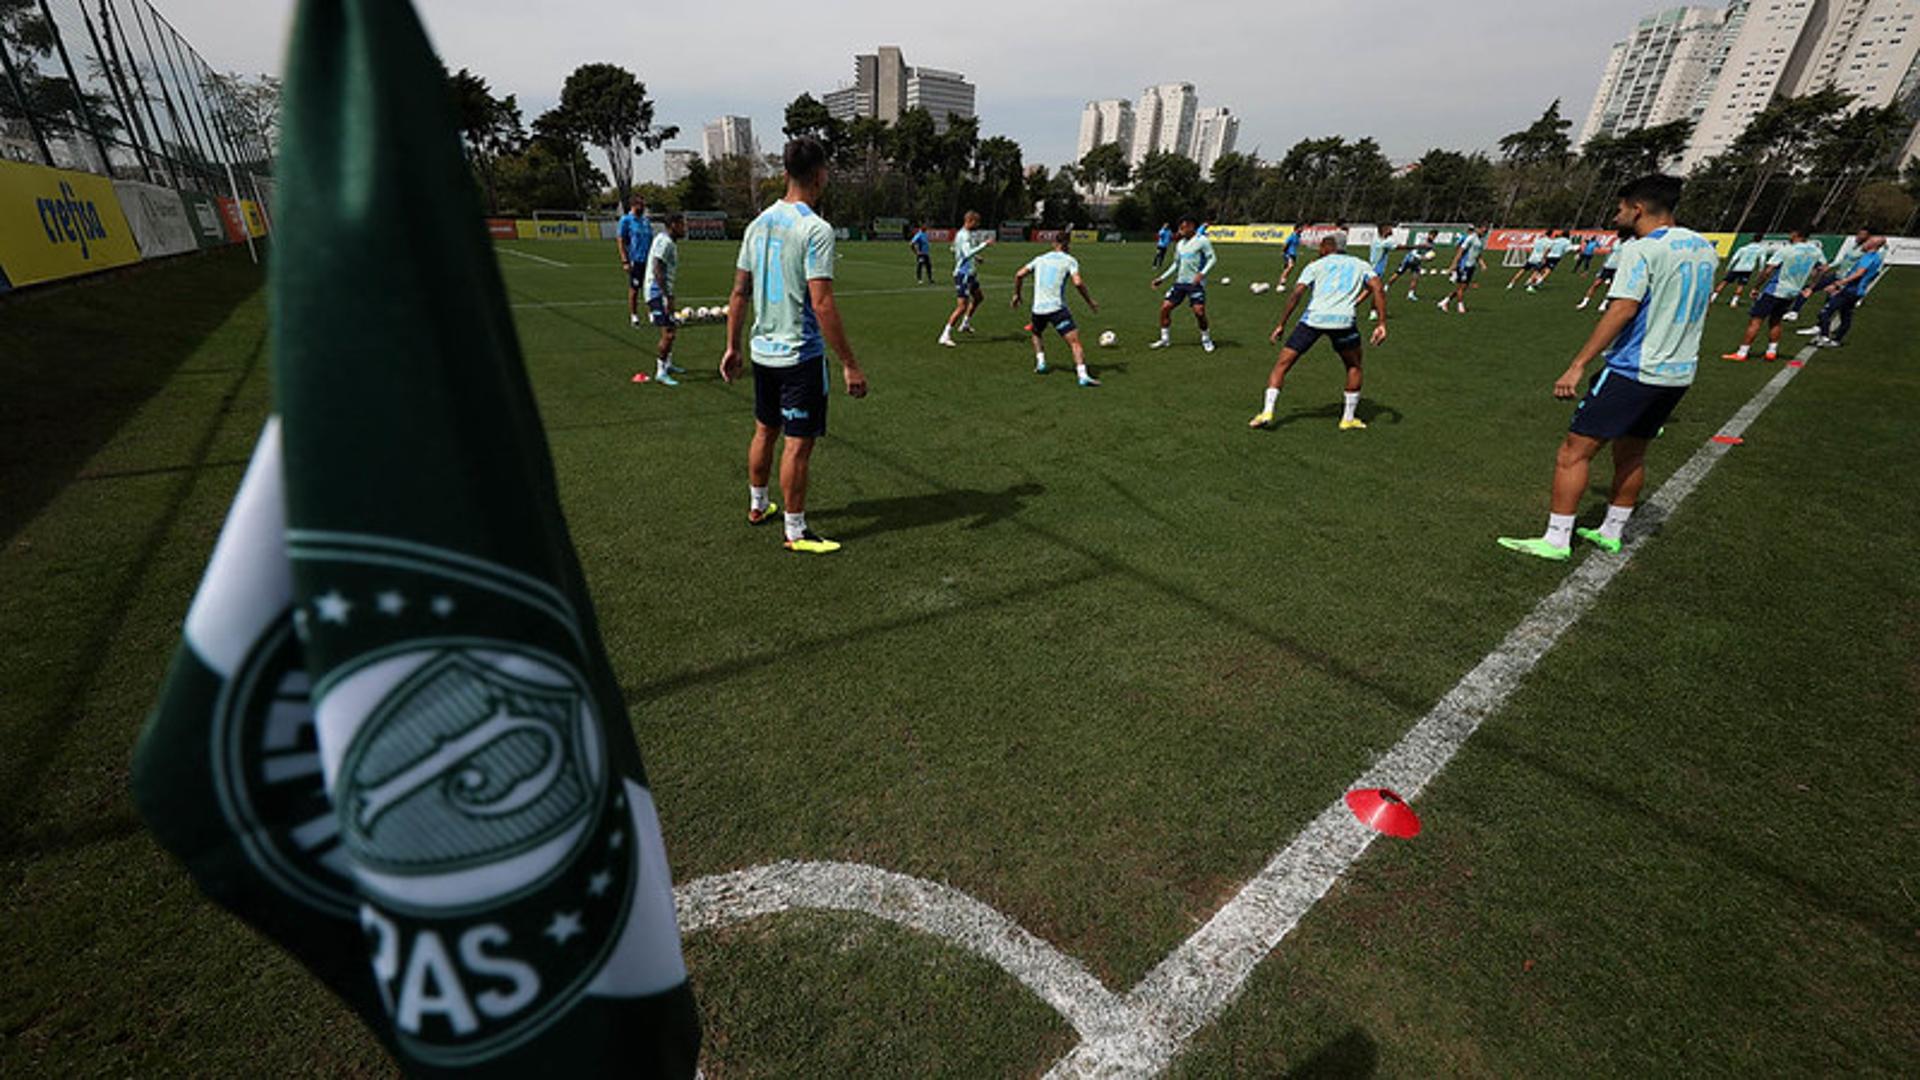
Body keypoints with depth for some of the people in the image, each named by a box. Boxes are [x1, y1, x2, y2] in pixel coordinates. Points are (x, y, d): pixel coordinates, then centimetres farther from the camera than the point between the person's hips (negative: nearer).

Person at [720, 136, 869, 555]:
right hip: (801, 354, -8)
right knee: (799, 442, 0)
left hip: (763, 349, 8)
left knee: (765, 430, 21)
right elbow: (822, 304, -22)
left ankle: (757, 506, 38)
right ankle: (796, 532, 10)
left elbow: (739, 292, 10)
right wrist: (849, 365, -19)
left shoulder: (760, 223, 7)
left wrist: (732, 347, 18)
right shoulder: (815, 229, -15)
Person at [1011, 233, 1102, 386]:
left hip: (1038, 308, 4)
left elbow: (1019, 275, 11)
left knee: (1036, 334, 33)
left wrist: (1016, 294, 24)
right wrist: (1090, 301, 0)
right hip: (1057, 308, -4)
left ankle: (1040, 362, 18)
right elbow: (1077, 282, -10)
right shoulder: (1070, 260, 4)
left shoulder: (1040, 259, 16)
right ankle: (1083, 375, -24)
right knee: (1075, 341, -9)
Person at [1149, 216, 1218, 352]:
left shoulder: (1202, 241, -6)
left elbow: (1212, 258, -7)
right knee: (1165, 307, -3)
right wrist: (1161, 278, 15)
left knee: (1199, 311, -15)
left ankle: (1206, 339, 8)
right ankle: (1165, 339, 10)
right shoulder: (1180, 244, 14)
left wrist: (1202, 273, -22)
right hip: (1180, 282, 7)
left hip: (1196, 283, -6)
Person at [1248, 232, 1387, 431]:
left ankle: (1267, 412, -7)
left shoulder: (1315, 265, 18)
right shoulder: (1360, 265, 22)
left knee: (1282, 364, 7)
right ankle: (1348, 418, 22)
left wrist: (1281, 325, 7)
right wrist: (1382, 323, 3)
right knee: (1354, 366, 23)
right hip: (1343, 320, 1)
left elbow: (1297, 294, 4)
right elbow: (1378, 288, 7)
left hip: (1313, 318, -1)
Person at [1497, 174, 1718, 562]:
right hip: (1679, 373, 9)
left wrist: (1578, 365, -24)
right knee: (1631, 453, 20)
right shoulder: (1705, 247, 13)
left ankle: (1556, 540, -6)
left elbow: (1623, 310, -22)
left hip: (1633, 371, -9)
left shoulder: (1641, 249, -13)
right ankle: (1611, 533, 29)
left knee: (1574, 451, -5)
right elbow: (1686, 307, 24)